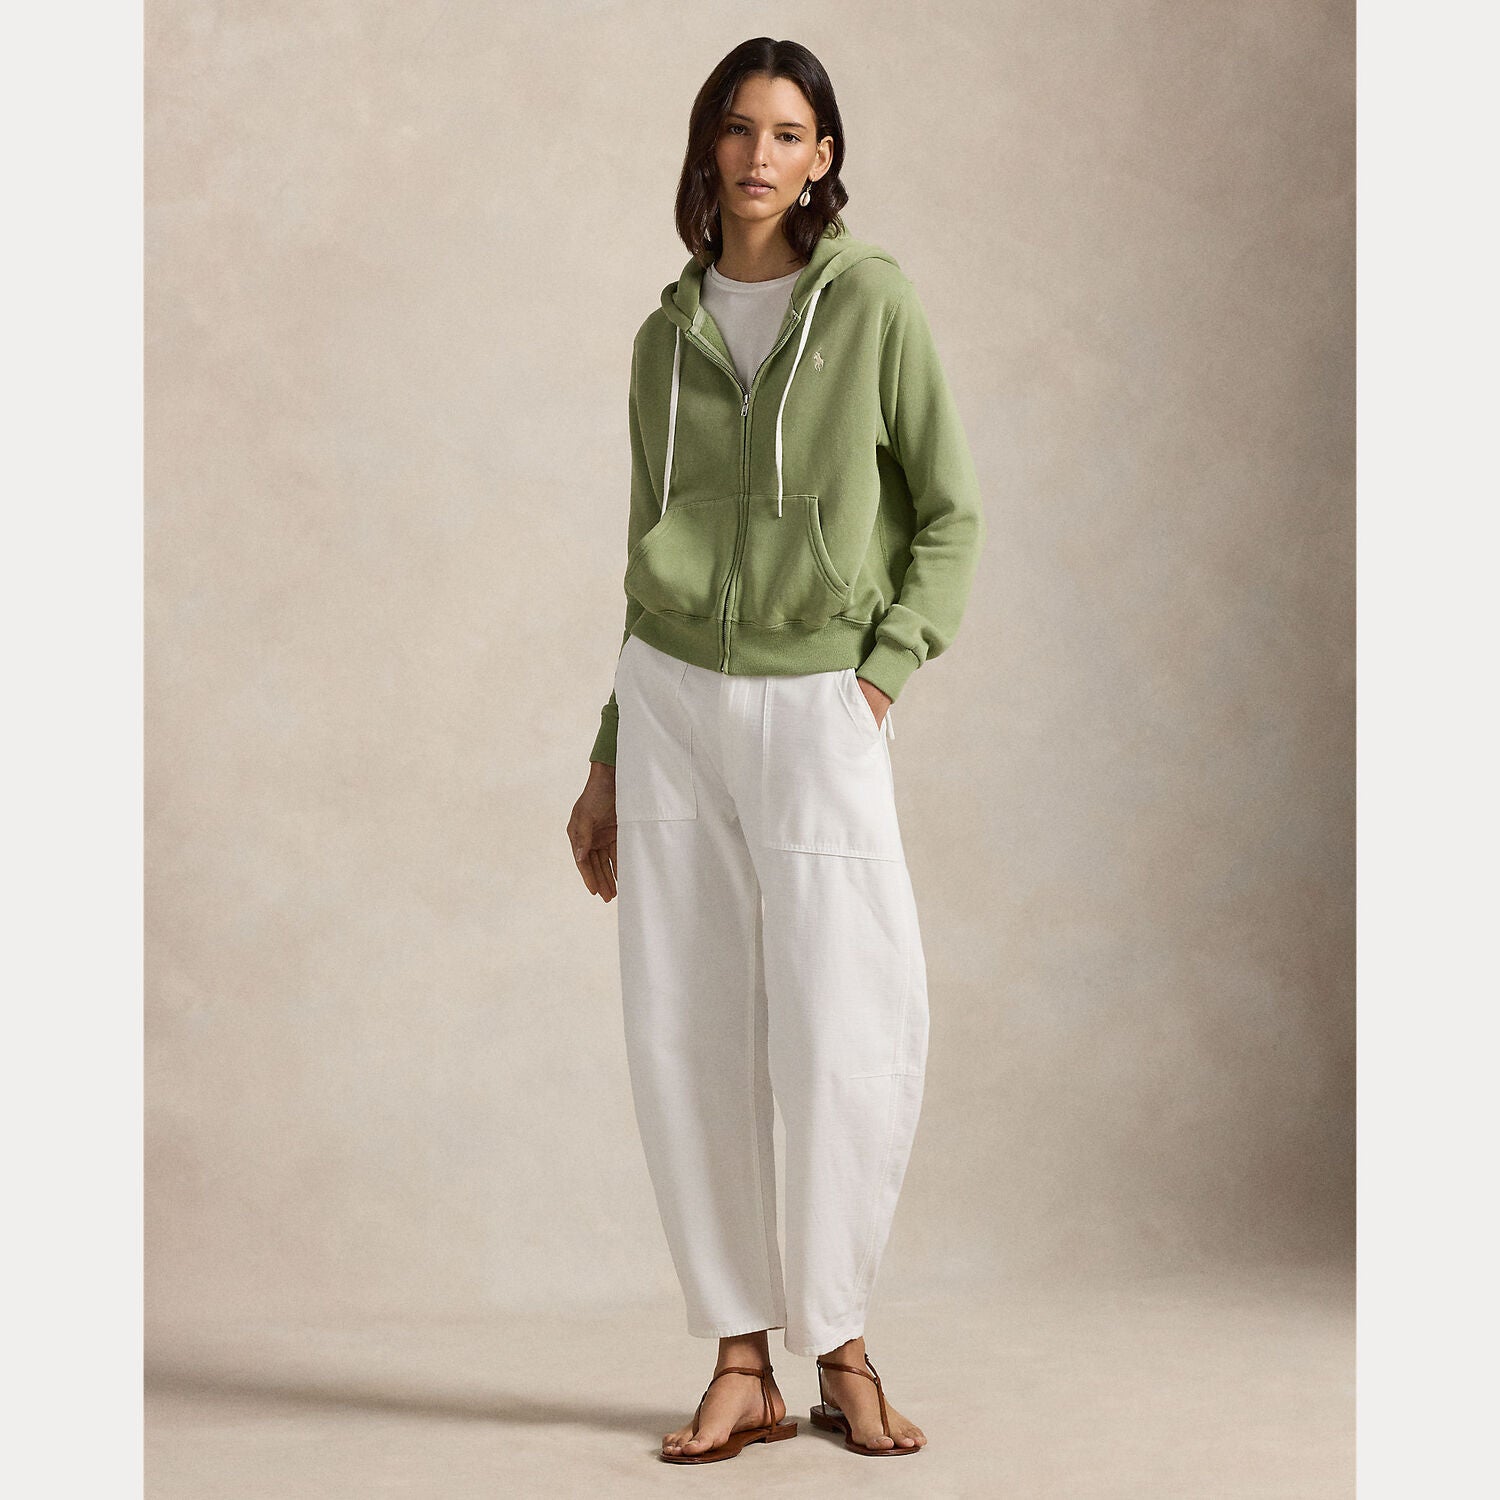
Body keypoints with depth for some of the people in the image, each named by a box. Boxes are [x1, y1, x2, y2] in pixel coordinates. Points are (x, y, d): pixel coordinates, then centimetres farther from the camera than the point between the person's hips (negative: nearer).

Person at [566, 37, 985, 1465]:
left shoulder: (873, 303, -1)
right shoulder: (666, 340, 10)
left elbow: (949, 515, 2)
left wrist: (883, 676, -10)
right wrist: (609, 762, 14)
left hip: (819, 707, -3)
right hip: (670, 700, 3)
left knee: (849, 1049, -7)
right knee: (687, 1043, 1)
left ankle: (840, 1350, 11)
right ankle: (741, 1365, 9)